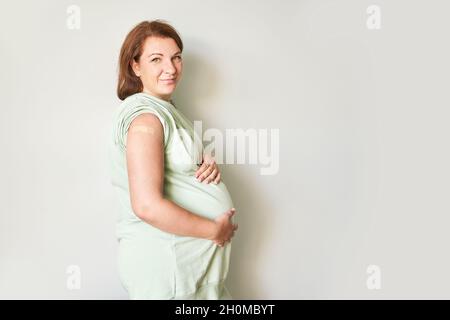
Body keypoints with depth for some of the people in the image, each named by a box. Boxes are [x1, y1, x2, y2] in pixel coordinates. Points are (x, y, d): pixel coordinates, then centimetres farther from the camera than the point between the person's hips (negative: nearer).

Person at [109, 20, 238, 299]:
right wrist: (215, 230, -18)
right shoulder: (145, 116, -19)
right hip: (166, 262, -9)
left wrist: (209, 166, -4)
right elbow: (148, 206, -28)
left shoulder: (164, 108, 10)